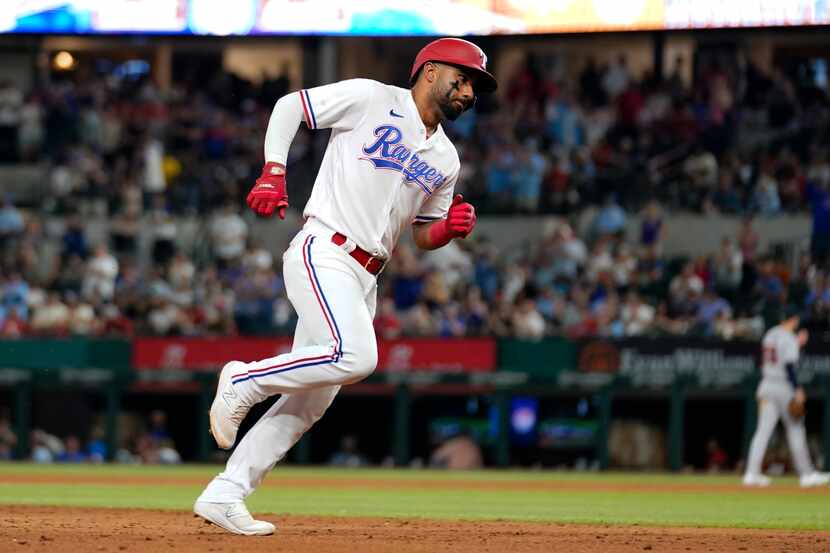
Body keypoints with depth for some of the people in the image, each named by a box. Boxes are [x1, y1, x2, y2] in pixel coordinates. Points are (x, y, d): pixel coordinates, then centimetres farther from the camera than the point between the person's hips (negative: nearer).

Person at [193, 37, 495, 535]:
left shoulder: (445, 159, 18)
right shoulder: (372, 99, -2)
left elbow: (424, 236, 22)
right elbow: (289, 105, 3)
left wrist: (451, 228, -1)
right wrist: (273, 173, -9)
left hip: (363, 280, 8)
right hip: (323, 254, -8)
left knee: (310, 402, 3)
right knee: (356, 356, -29)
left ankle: (223, 495, 5)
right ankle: (245, 380, -9)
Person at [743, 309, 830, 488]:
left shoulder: (770, 334, 13)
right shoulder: (788, 338, -11)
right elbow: (789, 366, -19)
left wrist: (797, 344, 28)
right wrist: (797, 390, -19)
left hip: (766, 386, 7)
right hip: (783, 386, -7)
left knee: (763, 430, 1)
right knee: (796, 429, 2)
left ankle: (752, 473, -9)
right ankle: (806, 474, 6)